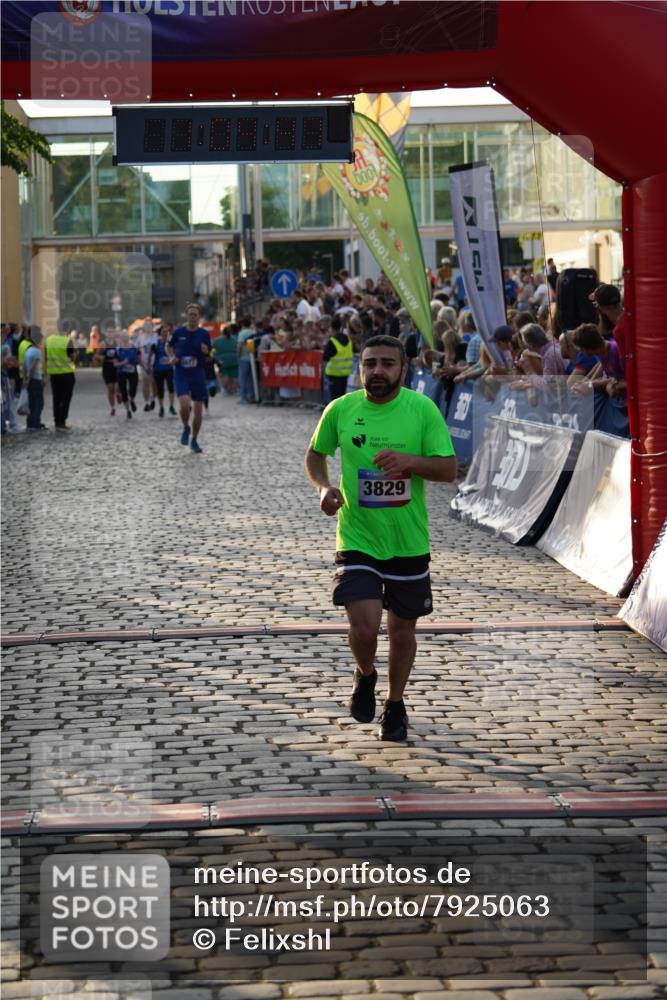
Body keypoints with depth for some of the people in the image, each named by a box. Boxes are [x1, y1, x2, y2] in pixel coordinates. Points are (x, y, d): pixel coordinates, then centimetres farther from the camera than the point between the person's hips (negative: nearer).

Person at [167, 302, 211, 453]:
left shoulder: (204, 334, -2)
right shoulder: (179, 332, -1)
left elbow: (209, 356, 3)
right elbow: (170, 345, 17)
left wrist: (206, 352, -19)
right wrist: (172, 357, -1)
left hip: (198, 375, 1)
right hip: (181, 374, -1)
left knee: (198, 410, 5)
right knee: (184, 404, -21)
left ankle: (194, 440, 23)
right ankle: (186, 428, 10)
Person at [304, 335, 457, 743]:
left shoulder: (422, 409, -7)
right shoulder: (341, 409, -3)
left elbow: (449, 469, -7)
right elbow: (315, 454, 14)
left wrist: (409, 460, -25)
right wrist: (324, 486, -7)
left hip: (409, 542, 0)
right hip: (357, 538, 0)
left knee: (402, 631, 11)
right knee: (364, 625, -15)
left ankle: (396, 705, 36)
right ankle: (365, 676, 20)